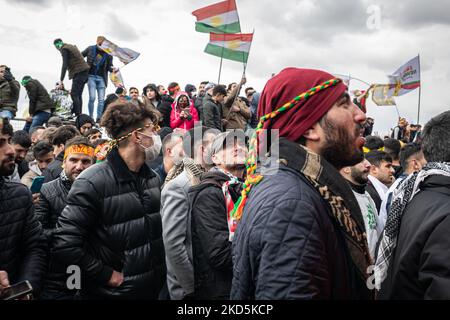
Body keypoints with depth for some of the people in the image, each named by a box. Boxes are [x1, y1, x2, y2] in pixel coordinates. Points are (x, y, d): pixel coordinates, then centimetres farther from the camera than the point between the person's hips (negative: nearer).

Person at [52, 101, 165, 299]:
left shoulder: (152, 178, 2)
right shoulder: (93, 182, -19)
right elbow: (65, 245, -21)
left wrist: (160, 270, 4)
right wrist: (107, 275, -16)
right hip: (111, 292, -6)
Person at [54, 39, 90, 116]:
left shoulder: (64, 49, -4)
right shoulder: (72, 46, 24)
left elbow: (65, 65, -11)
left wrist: (61, 80, -11)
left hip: (79, 72, -9)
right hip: (85, 71, 9)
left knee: (74, 94, -11)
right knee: (78, 94, 9)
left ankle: (77, 115, -16)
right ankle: (79, 114, 7)